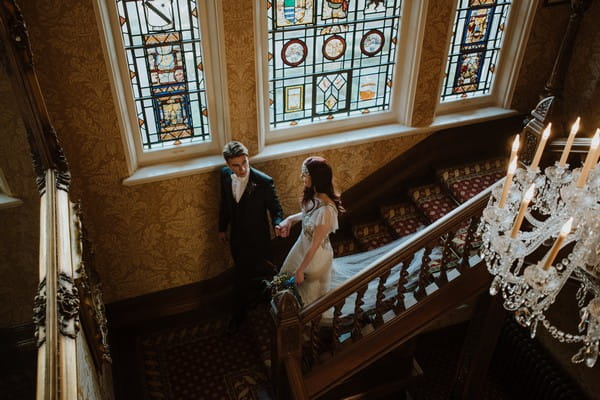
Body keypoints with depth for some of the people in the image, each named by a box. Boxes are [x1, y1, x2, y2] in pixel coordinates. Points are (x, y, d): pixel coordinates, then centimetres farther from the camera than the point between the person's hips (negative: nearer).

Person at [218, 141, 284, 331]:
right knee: (242, 275, 25)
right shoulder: (225, 175, -11)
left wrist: (278, 224, -37)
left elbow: (275, 208, -15)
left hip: (257, 239, -5)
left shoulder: (264, 182, -27)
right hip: (236, 237, 5)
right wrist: (222, 228, 14)